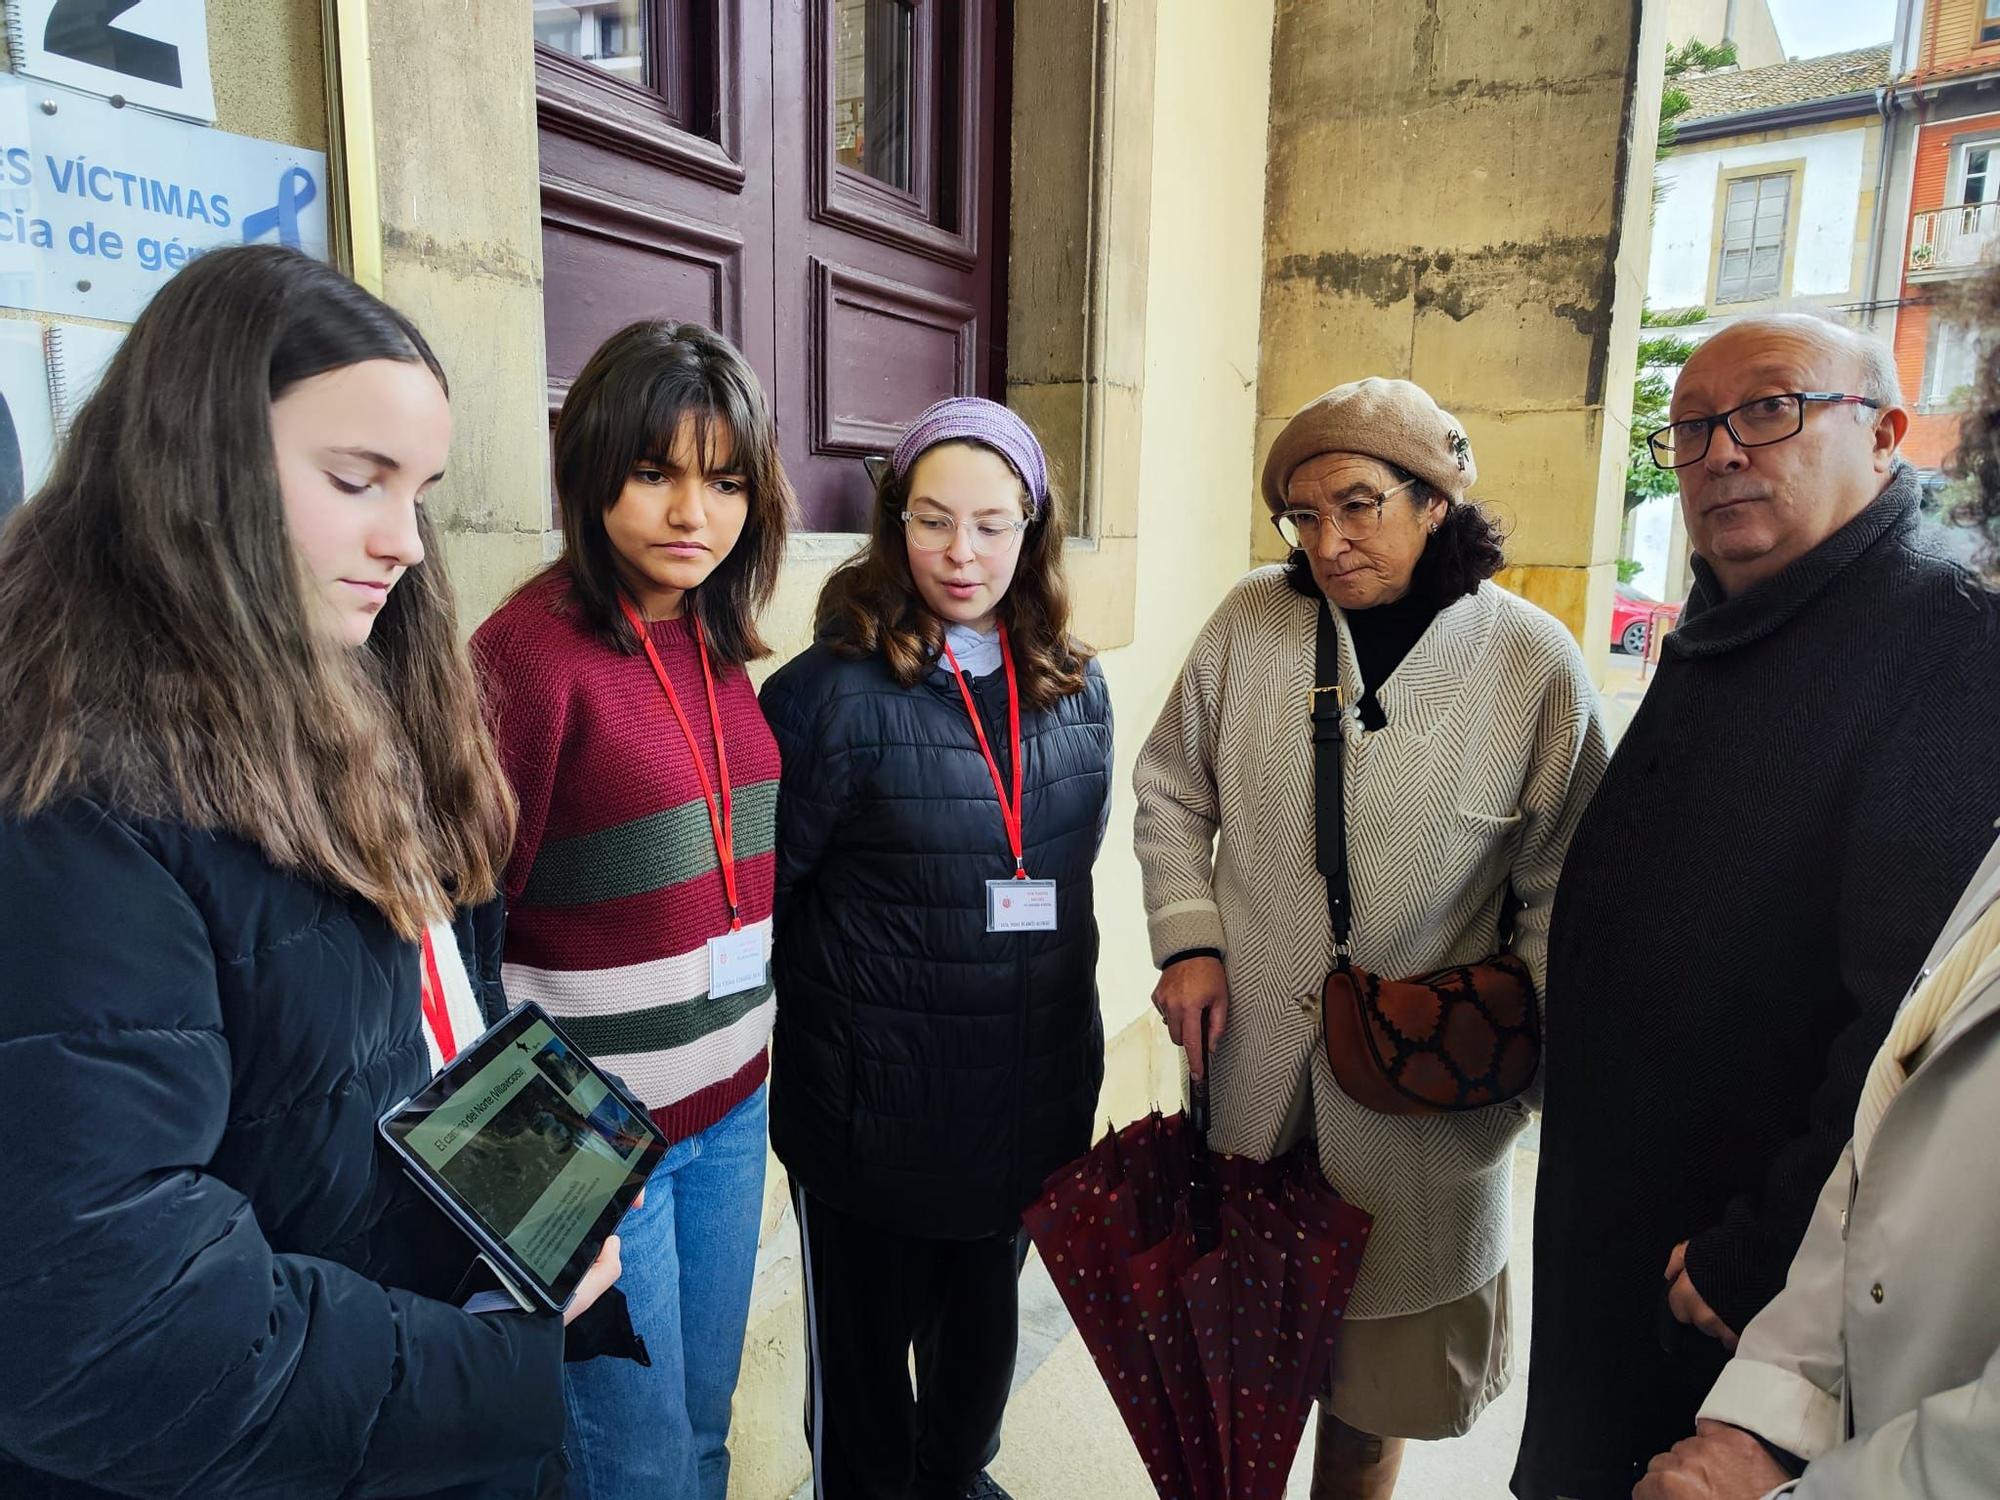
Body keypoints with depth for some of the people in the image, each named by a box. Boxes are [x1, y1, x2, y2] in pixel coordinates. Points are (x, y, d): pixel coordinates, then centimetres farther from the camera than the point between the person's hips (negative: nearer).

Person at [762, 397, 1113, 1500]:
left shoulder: (1076, 692, 1)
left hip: (1034, 1088, 5)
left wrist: (1049, 991, 12)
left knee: (984, 1316, 26)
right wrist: (829, 1012, -4)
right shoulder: (831, 692, -17)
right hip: (872, 1105, -5)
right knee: (864, 1333, 16)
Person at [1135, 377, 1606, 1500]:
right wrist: (1188, 941, -4)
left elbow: (1561, 888, -3)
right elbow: (1173, 792, 6)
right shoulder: (1251, 622, -4)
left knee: (1376, 1375, 18)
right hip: (1251, 1058, 2)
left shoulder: (1534, 660, -9)